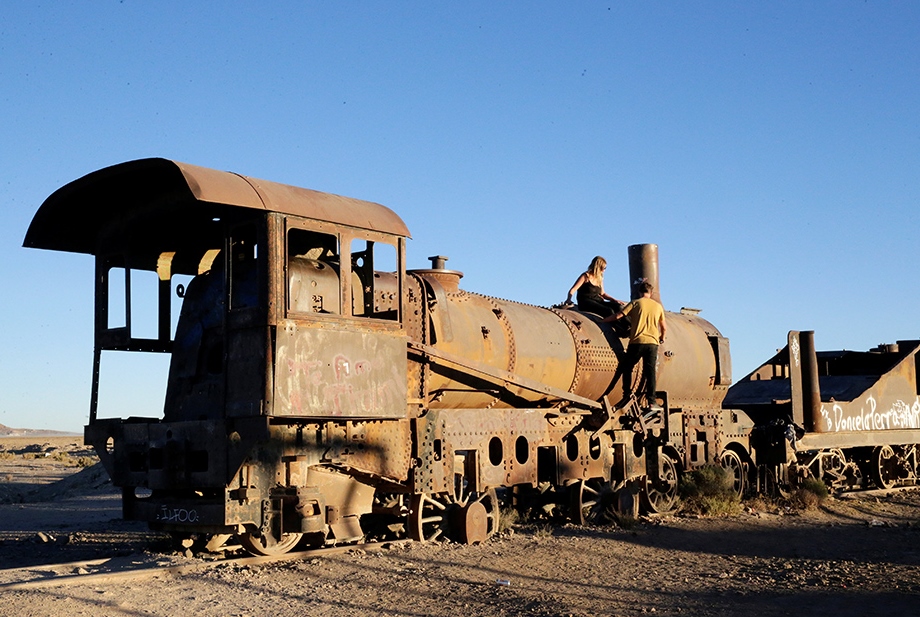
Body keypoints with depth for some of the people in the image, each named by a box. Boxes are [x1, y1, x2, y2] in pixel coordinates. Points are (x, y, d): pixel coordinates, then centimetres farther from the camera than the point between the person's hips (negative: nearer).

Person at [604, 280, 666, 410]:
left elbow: (618, 316, -4)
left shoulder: (636, 303, 3)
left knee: (627, 368, 14)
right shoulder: (658, 306, 14)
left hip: (637, 342, -2)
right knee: (650, 372, 2)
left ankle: (627, 395, 10)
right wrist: (662, 338, 41)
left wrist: (602, 320, 9)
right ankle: (652, 401, -4)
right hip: (653, 342, 3)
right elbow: (664, 327, 22)